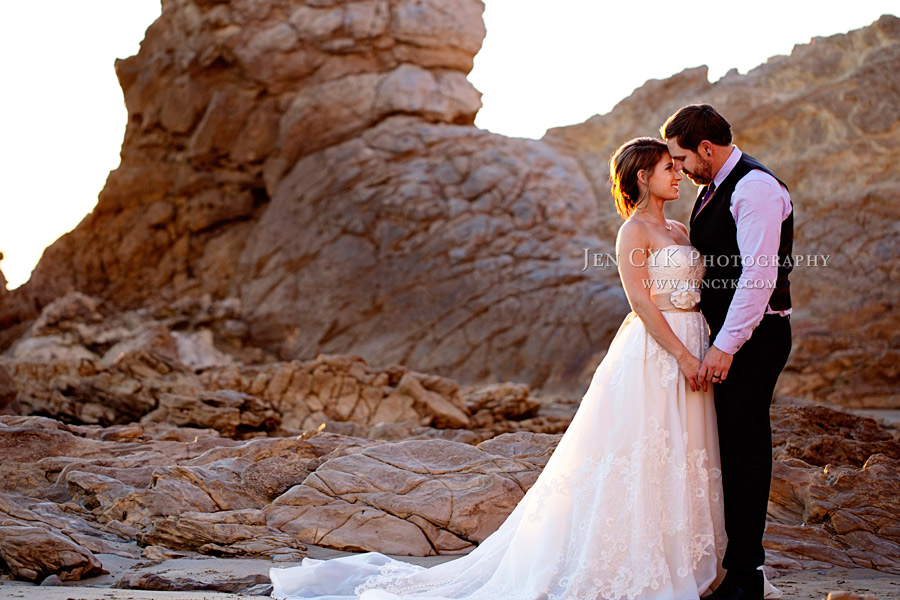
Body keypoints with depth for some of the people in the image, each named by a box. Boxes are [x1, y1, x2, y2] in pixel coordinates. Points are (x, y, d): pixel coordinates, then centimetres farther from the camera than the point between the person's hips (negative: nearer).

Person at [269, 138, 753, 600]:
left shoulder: (680, 231, 17)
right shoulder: (634, 232, -8)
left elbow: (698, 292, 16)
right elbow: (642, 303, -15)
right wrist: (683, 356, -19)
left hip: (687, 350, 8)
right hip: (652, 354, -8)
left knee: (678, 464, 9)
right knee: (637, 461, -5)